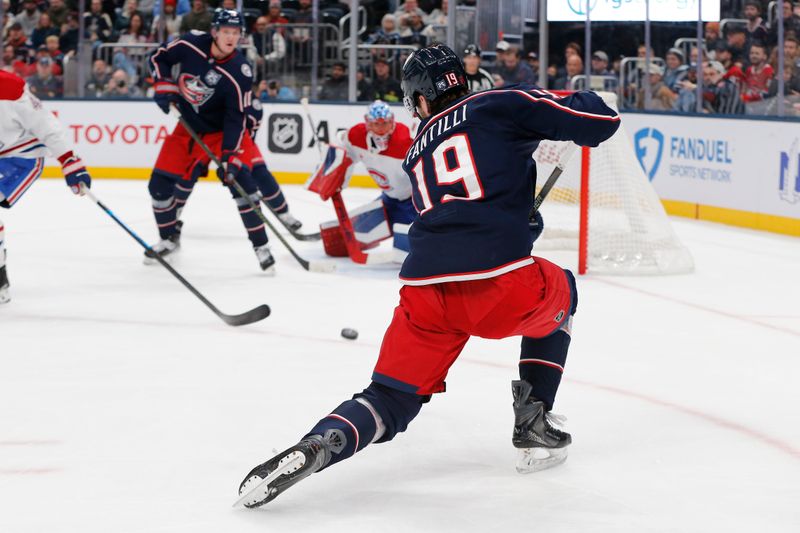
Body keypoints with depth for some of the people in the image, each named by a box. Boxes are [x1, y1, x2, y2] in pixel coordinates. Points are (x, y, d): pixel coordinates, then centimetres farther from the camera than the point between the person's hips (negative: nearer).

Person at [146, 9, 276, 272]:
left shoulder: (239, 73, -25)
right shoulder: (190, 44, -17)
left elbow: (235, 119, -23)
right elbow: (159, 58, 2)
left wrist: (230, 156, -31)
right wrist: (164, 86, -12)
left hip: (220, 131, -4)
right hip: (187, 127, 4)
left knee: (239, 179, -21)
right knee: (159, 185, 2)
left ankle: (261, 246, -13)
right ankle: (169, 238, 26)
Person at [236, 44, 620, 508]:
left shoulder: (418, 151, 28)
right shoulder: (502, 105, 10)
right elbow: (601, 120, 2)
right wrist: (573, 105, 24)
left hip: (425, 292, 3)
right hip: (501, 286, -3)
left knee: (391, 400, 15)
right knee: (560, 293, 32)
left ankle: (315, 447, -16)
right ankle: (533, 423, 25)